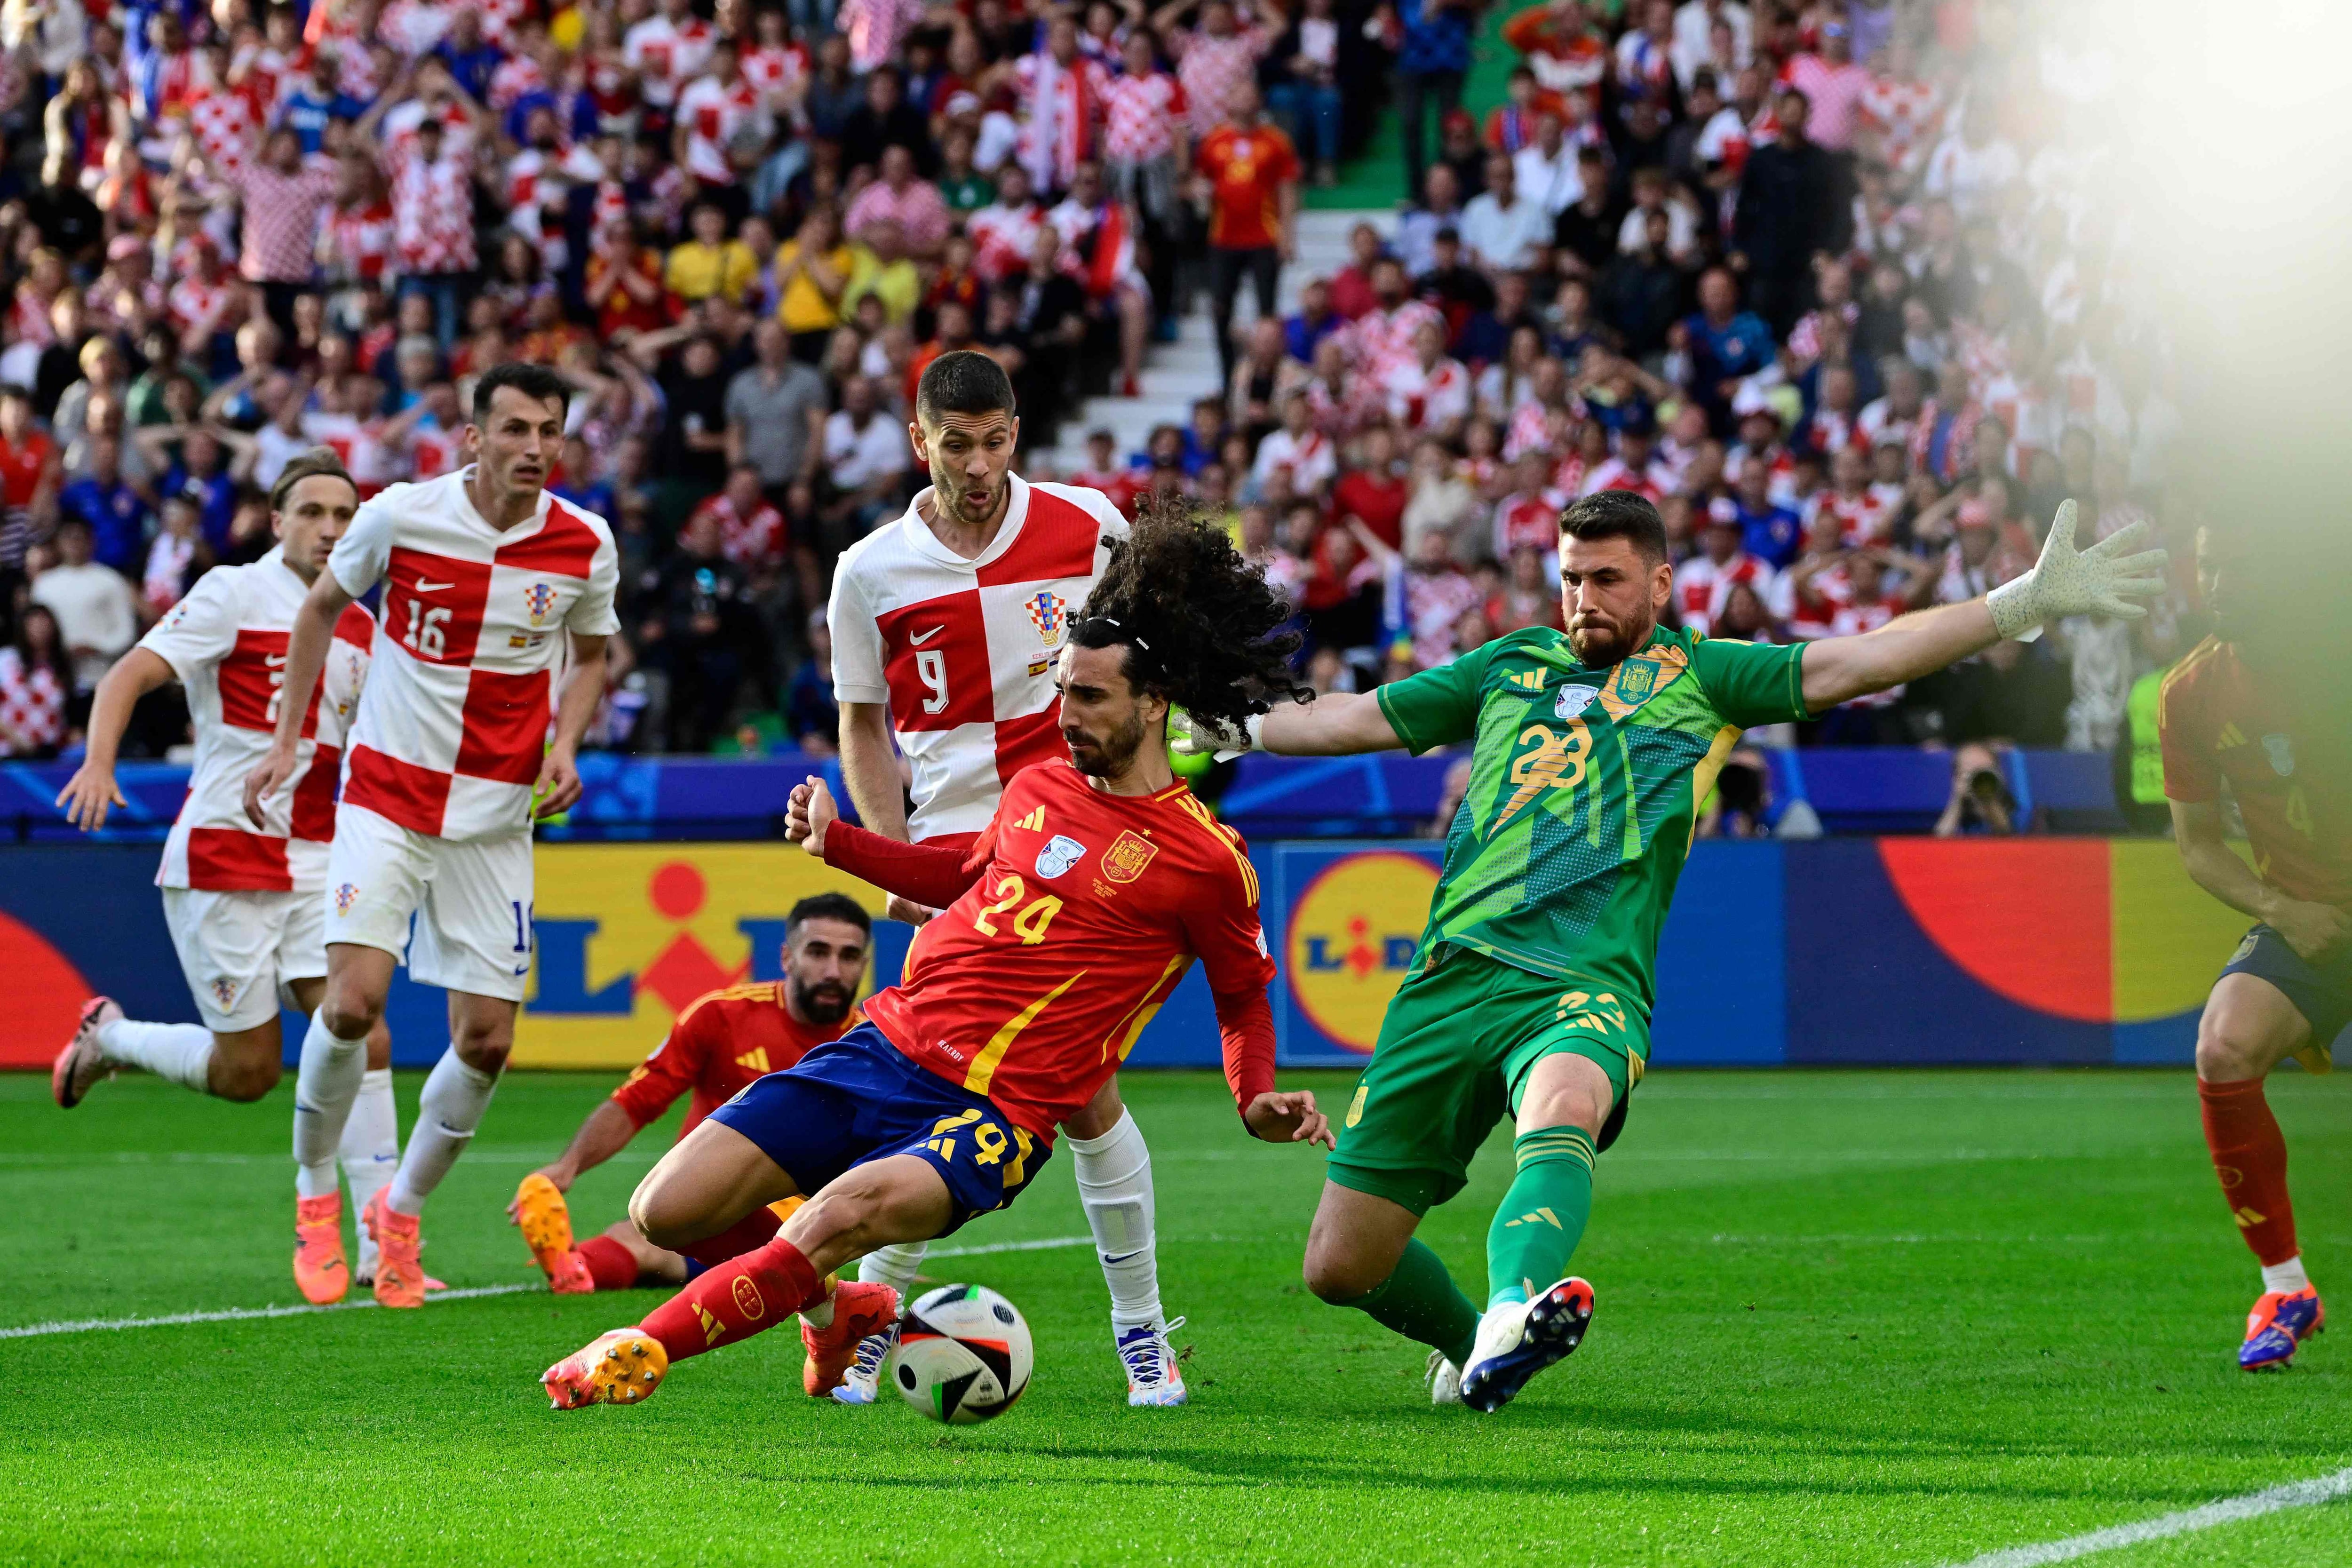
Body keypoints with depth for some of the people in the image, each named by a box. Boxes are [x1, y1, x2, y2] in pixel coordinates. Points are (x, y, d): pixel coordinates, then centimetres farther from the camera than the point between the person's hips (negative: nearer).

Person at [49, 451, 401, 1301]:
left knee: (360, 1033, -12)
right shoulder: (234, 594, -7)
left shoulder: (362, 630, 11)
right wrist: (99, 762, -31)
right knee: (246, 1069, -3)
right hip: (222, 858, -5)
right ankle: (106, 1037, 25)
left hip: (314, 862, 5)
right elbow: (131, 675, -14)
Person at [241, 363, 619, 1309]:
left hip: (496, 815, 2)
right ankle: (316, 1191, 4)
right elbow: (322, 606, 8)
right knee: (355, 998, -20)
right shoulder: (400, 517, -10)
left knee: (487, 1039, -1)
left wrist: (564, 747, -3)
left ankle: (401, 1213, 23)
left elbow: (590, 656, 15)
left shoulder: (585, 547, -4)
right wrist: (286, 739, 5)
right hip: (385, 795, -2)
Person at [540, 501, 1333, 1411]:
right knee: (665, 1213, -4)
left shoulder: (1206, 859, -4)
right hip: (884, 1048, 6)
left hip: (997, 1114, -6)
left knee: (847, 1211, -36)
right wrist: (836, 841, 24)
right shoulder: (1037, 789, 13)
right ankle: (834, 1310, 24)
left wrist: (1257, 1104, -6)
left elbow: (1244, 996, 10)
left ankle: (640, 1353, -23)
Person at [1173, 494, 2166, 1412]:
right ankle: (1465, 1340, 31)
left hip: (1589, 984, -3)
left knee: (1562, 1109, -41)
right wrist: (1229, 728, 30)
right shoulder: (1511, 667, 22)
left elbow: (1851, 662, 5)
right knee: (1342, 1264, 1)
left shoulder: (1699, 678, 14)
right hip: (1454, 973, 3)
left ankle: (1509, 1324, -62)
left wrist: (2022, 603, -5)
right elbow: (1361, 719, 32)